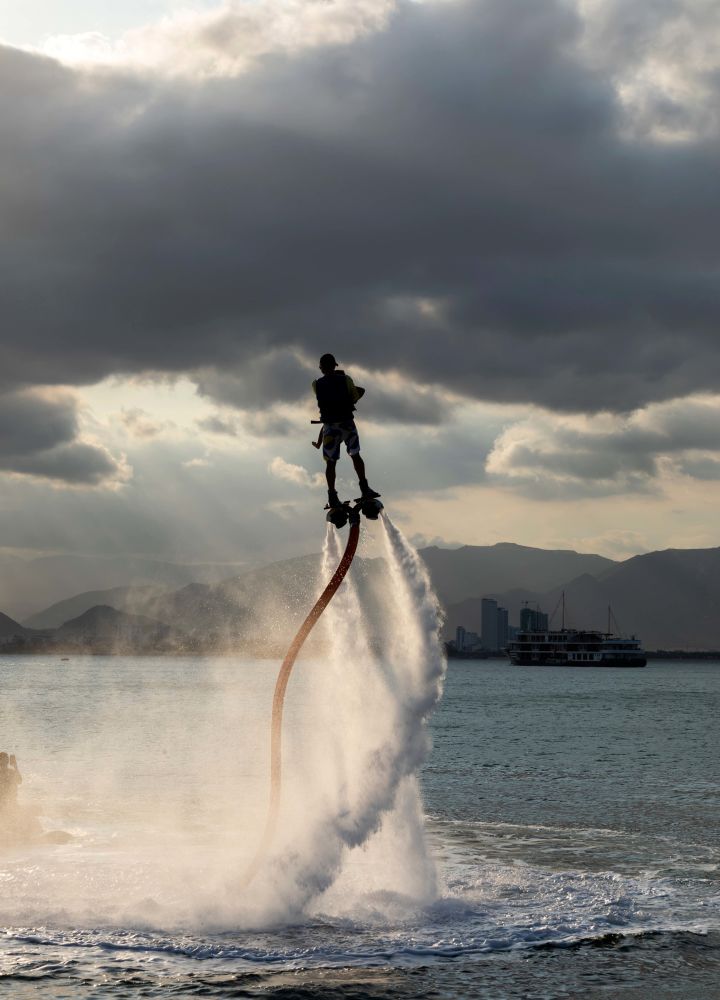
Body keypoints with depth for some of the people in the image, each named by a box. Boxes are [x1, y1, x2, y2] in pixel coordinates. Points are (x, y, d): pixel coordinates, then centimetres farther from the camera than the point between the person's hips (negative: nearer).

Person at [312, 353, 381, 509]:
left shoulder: (317, 385, -3)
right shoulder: (345, 379, -6)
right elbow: (355, 397, 4)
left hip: (330, 426, 0)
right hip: (347, 423, 0)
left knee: (330, 463, 5)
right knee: (355, 455, 14)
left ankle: (332, 497, 1)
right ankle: (364, 488, 5)